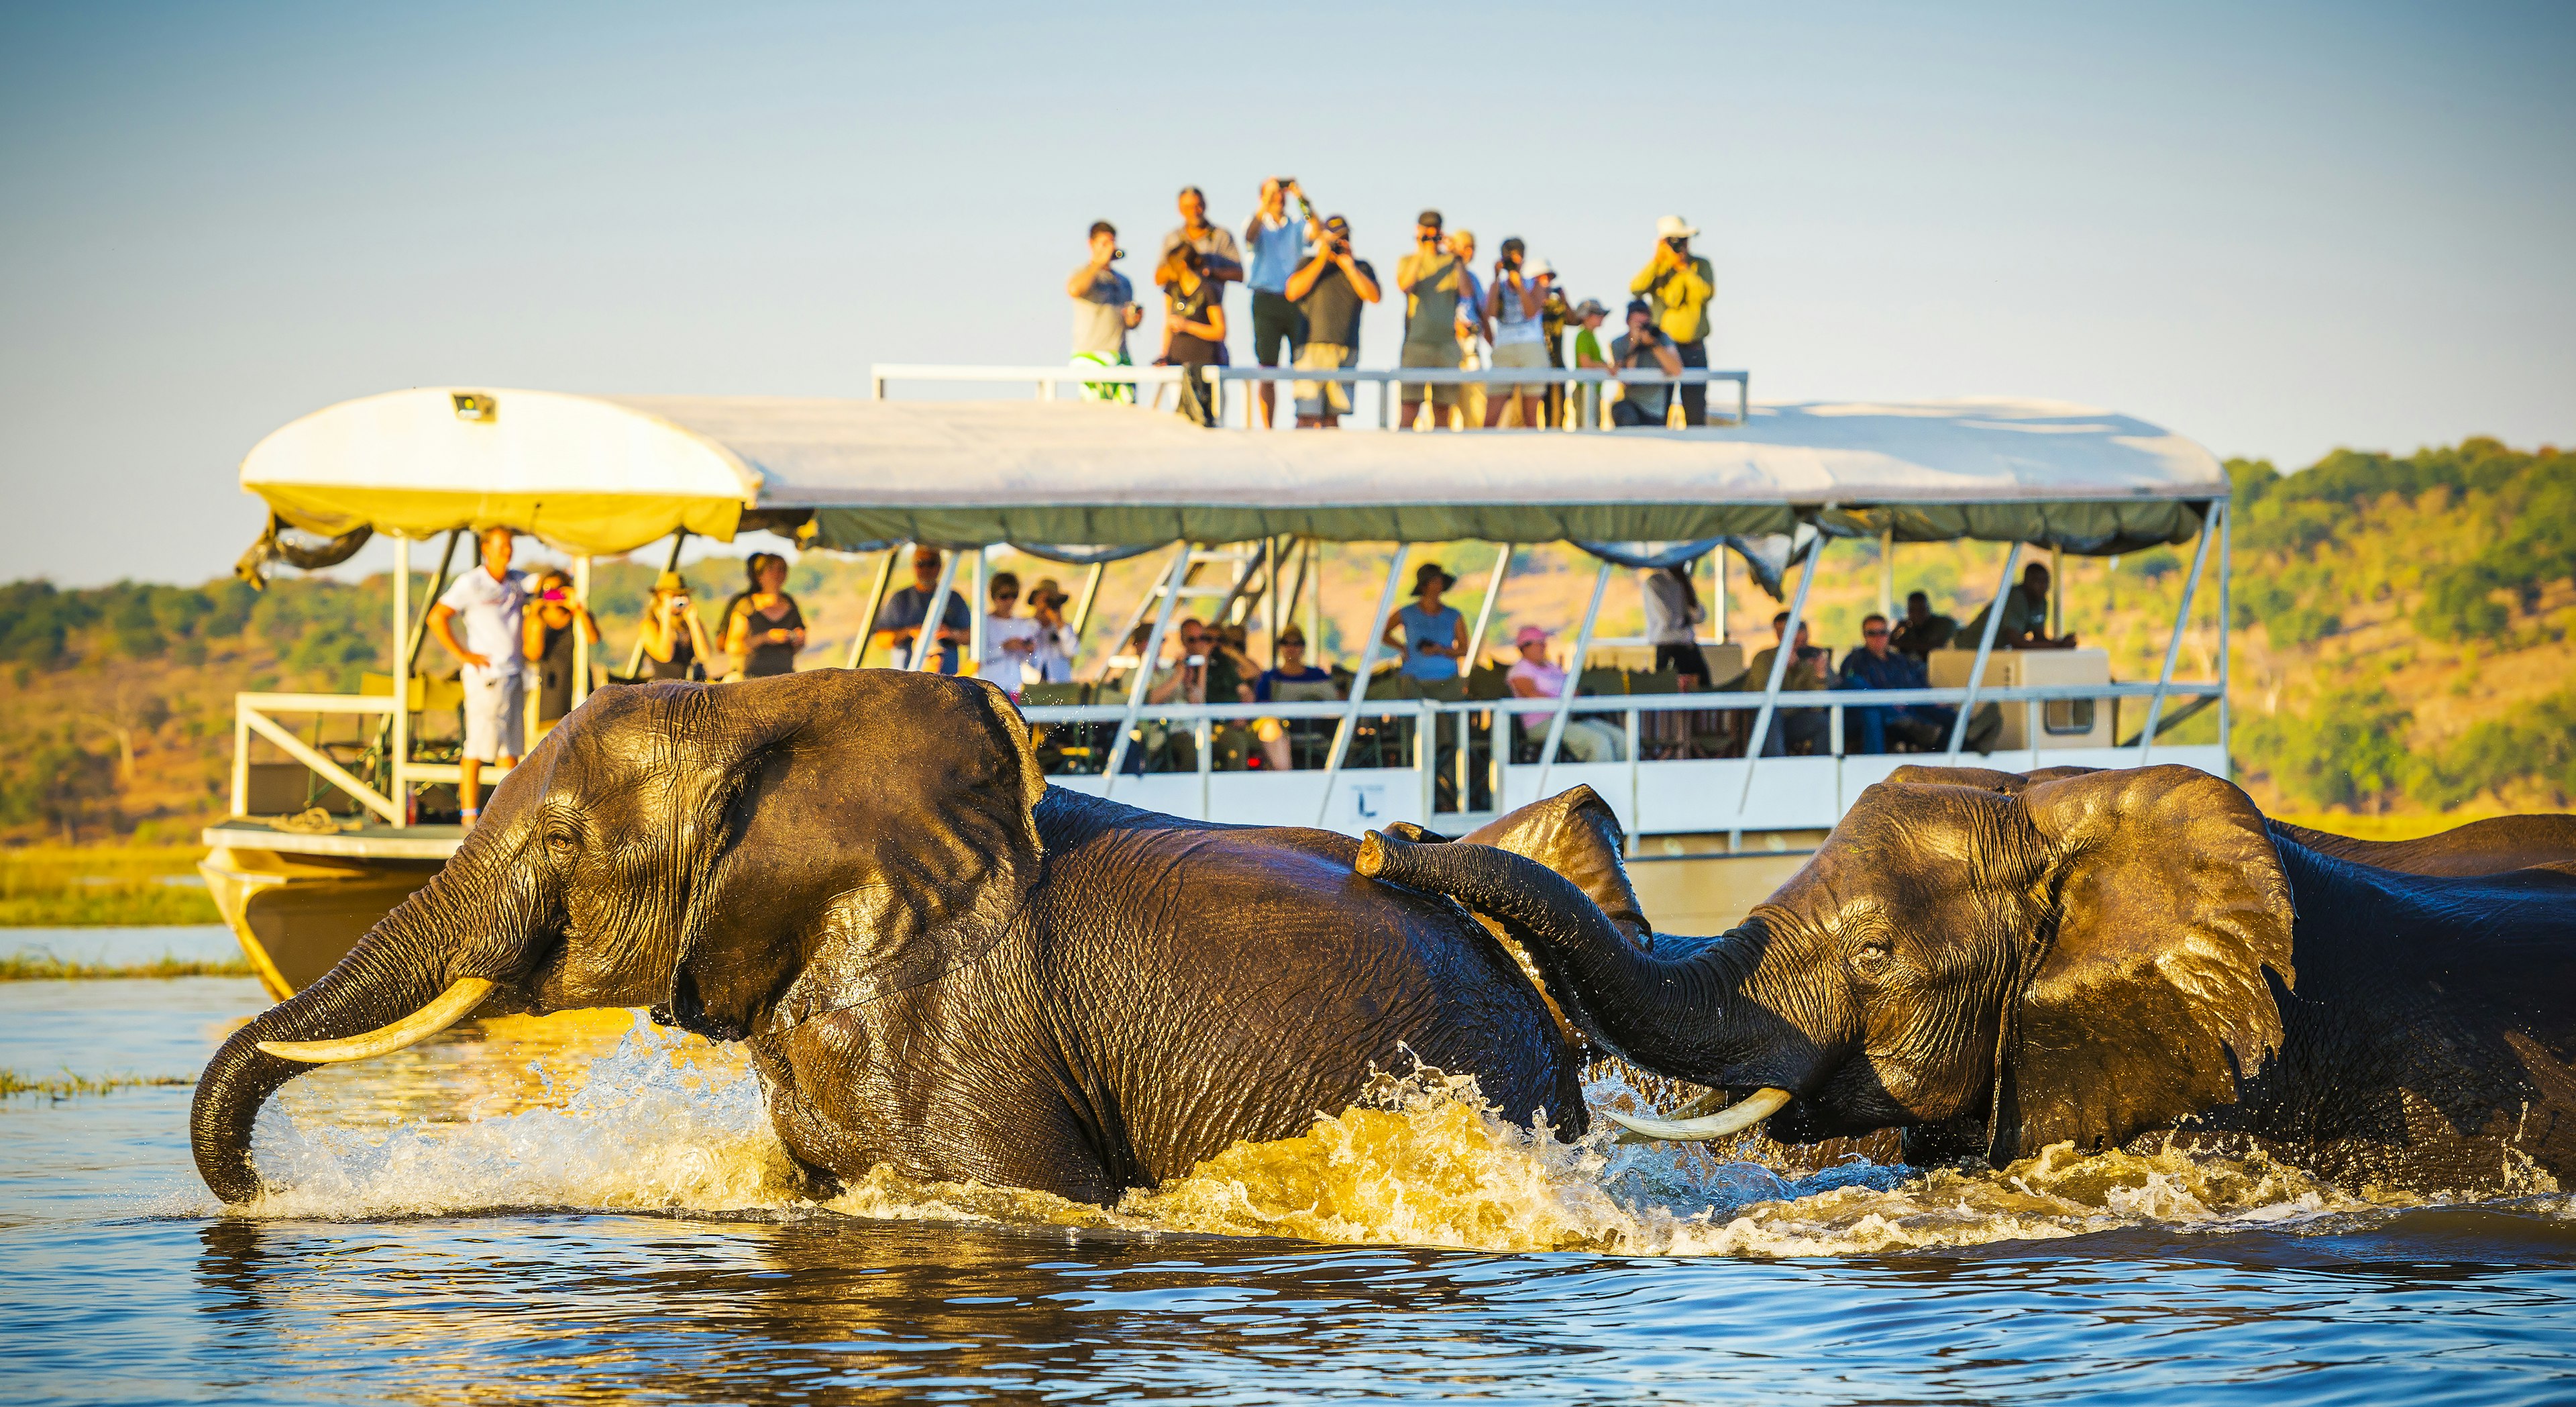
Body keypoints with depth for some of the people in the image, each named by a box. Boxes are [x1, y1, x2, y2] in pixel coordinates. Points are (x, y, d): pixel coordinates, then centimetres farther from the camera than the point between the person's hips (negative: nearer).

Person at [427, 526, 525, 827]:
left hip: (514, 675, 7)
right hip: (485, 675, -7)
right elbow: (437, 618, -13)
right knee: (478, 748, -7)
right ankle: (470, 815, -5)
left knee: (511, 747, 8)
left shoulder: (518, 582, 10)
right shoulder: (471, 583, -8)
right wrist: (463, 655, -14)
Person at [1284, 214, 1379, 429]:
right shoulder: (1309, 264, 13)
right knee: (1308, 416, -13)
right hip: (1313, 347, -2)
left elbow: (1373, 296, 1)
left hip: (1346, 352, 2)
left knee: (1332, 416, 2)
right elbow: (1293, 292, -4)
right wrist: (1321, 260, -4)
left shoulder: (1362, 268, 16)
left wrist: (1349, 267, -5)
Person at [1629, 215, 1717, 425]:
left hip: (1693, 347, -1)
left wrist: (1682, 267, -14)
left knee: (1695, 413, -4)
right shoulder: (1656, 268, 6)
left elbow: (1706, 293, -14)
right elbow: (1636, 289, -11)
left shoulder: (1700, 266, 3)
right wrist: (1657, 260, -12)